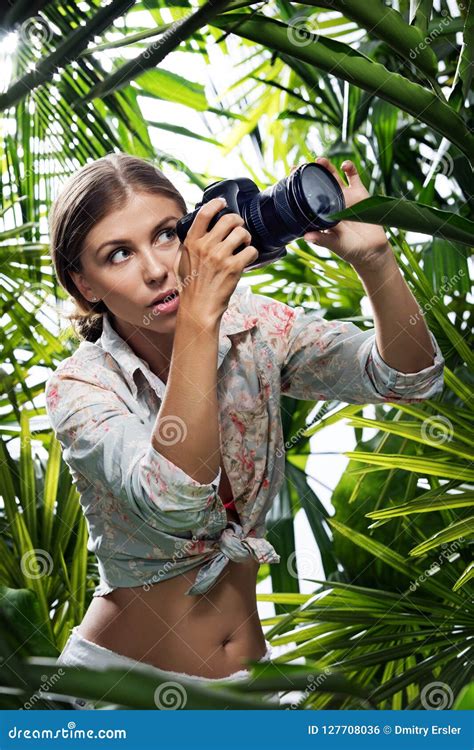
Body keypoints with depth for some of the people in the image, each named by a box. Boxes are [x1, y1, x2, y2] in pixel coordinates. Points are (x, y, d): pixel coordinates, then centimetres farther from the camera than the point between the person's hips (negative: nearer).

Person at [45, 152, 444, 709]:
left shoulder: (255, 329, -5)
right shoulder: (81, 386, -16)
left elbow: (408, 378, -12)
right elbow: (173, 500, -34)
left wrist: (373, 257, -28)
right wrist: (199, 314, -38)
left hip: (250, 664, 0)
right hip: (127, 669, 0)